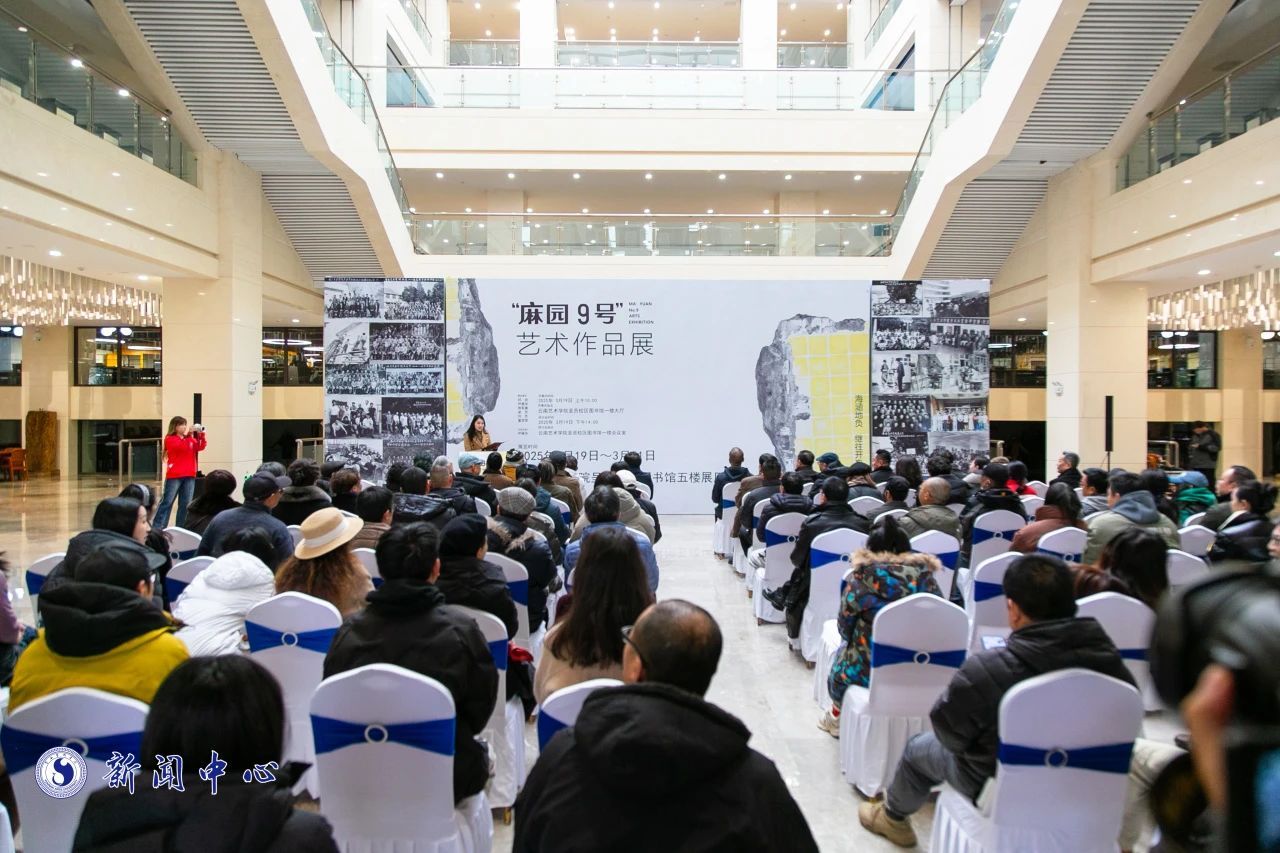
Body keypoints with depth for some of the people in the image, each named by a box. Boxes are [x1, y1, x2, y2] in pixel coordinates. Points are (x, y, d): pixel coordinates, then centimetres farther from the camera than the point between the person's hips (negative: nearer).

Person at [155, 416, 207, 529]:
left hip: (189, 476, 5)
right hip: (174, 476, -5)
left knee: (186, 503, 5)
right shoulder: (170, 439, -3)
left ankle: (180, 527, 11)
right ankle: (157, 527, 0)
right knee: (167, 502, -3)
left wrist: (201, 434, -7)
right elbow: (181, 446, -19)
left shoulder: (190, 439, 14)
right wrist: (186, 434, -19)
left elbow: (201, 447, 3)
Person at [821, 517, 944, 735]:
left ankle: (838, 716, 52)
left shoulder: (861, 578, -8)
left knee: (841, 664, 29)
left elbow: (845, 627, -2)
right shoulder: (924, 575, -2)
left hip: (869, 671, -3)